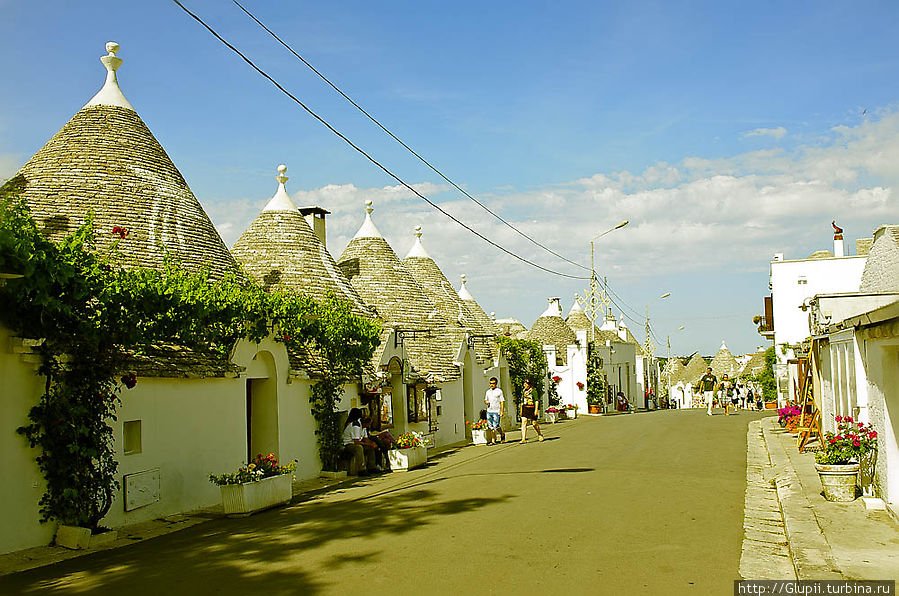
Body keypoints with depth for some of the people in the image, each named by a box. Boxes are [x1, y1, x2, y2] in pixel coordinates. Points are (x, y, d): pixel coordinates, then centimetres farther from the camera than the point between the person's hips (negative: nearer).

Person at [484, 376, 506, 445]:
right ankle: (492, 440, 9)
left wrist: (502, 411, -10)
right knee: (490, 427, 3)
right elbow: (485, 400, 25)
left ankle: (502, 435, 19)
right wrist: (486, 402, 0)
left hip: (496, 411, -5)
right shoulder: (488, 392, 15)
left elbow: (502, 402, -4)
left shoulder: (499, 391, -1)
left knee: (496, 426, -7)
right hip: (489, 411, 5)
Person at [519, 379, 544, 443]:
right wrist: (521, 410, 17)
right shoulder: (523, 391, 12)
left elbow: (536, 401, -8)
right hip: (525, 409, 5)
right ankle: (523, 439, -12)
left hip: (532, 408, -5)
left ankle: (540, 434, 35)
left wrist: (536, 410, -14)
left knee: (534, 423, 7)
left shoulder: (533, 390, -6)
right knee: (523, 422, -9)